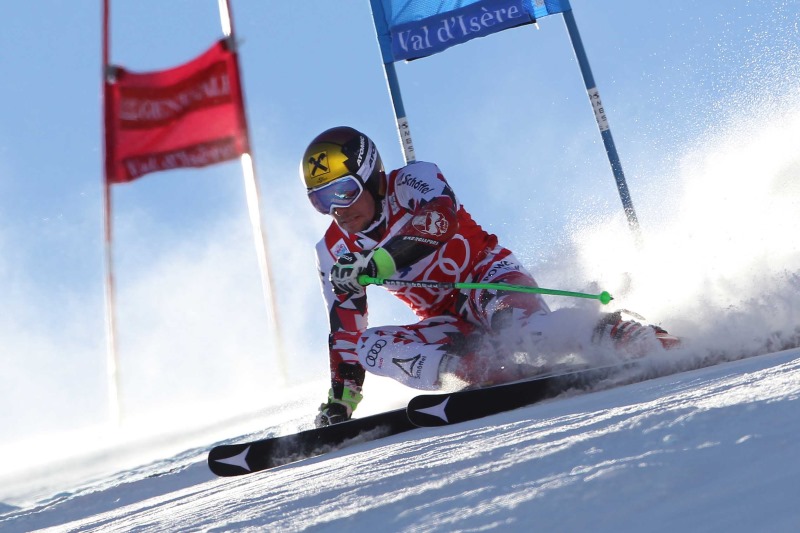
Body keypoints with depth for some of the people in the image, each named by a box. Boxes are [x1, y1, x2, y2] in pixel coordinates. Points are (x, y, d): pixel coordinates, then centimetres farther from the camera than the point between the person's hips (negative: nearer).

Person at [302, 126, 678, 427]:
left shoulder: (410, 182, -9)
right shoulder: (334, 252, 6)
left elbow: (441, 218, -32)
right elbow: (345, 331, 9)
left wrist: (377, 263, -39)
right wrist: (340, 401, 4)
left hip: (487, 277, -6)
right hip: (450, 326, 6)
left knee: (510, 321, -39)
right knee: (367, 346, -20)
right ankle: (479, 370, -36)